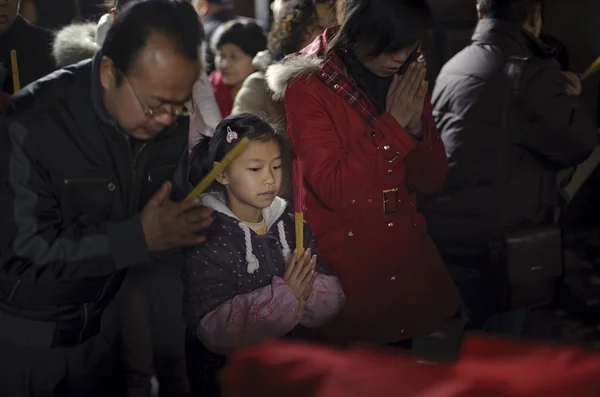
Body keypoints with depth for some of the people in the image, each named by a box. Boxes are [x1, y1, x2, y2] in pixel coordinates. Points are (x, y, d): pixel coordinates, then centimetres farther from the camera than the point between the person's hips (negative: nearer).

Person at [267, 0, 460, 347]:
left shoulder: (407, 82, 5)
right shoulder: (307, 88, -12)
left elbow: (432, 180, 5)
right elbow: (334, 190, -21)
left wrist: (414, 125, -13)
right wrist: (393, 124, -20)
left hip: (406, 264, 5)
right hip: (345, 266, -5)